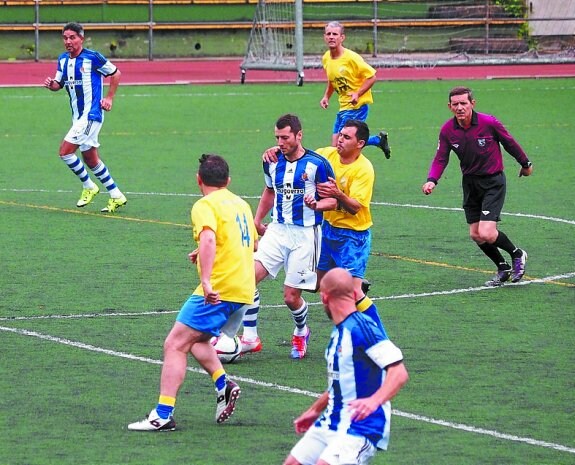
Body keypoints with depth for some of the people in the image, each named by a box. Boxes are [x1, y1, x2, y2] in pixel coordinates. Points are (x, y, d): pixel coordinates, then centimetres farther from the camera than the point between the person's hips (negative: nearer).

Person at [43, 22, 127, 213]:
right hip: (78, 116, 8)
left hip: (92, 114, -8)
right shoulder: (63, 59, 8)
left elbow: (115, 73, -2)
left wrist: (109, 98, -5)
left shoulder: (93, 57, -12)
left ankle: (88, 186, 4)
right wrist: (51, 84, -6)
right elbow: (59, 84, 17)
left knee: (65, 151, -15)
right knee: (91, 159, 12)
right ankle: (116, 196, 22)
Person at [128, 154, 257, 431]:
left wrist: (206, 280, -35)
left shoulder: (205, 205, -7)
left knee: (175, 345, -6)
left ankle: (163, 415, -13)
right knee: (195, 340, 25)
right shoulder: (241, 204, 17)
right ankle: (224, 385, 5)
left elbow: (208, 238, -26)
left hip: (218, 291, -8)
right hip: (244, 291, 8)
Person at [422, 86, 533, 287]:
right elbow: (440, 159, -3)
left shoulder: (489, 123, -18)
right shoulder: (447, 131, -8)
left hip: (493, 181, -5)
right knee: (475, 235, 7)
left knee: (486, 234, -16)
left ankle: (517, 254, 13)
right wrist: (432, 180, -22)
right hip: (470, 183, 5)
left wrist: (525, 164, 11)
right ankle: (503, 268, 29)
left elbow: (509, 143, -2)